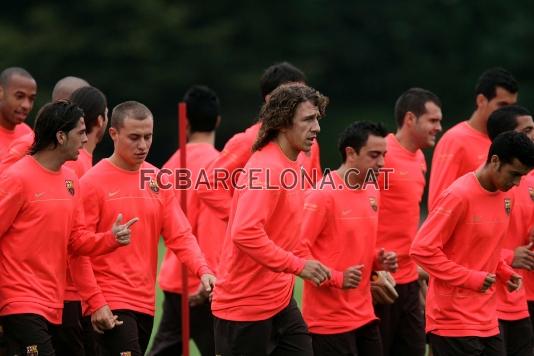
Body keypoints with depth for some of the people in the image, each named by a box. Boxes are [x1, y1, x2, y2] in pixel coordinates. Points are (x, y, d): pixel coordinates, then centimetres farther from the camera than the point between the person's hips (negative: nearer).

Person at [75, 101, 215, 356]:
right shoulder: (92, 182, -8)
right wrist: (95, 304, -14)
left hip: (146, 303, 6)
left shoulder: (158, 180, 9)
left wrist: (203, 271, -13)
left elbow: (180, 236, 5)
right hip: (111, 304, -6)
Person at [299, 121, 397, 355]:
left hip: (364, 315, 8)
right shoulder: (323, 194, -14)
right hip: (330, 320, -8)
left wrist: (379, 259, 4)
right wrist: (337, 278, -22)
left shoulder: (372, 191, 11)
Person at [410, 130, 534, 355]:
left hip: (487, 322, 8)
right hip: (454, 322, -8)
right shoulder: (459, 196, -15)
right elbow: (422, 249, -17)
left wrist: (504, 272, 6)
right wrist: (471, 278, -17)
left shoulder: (505, 197, 10)